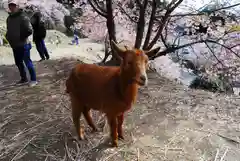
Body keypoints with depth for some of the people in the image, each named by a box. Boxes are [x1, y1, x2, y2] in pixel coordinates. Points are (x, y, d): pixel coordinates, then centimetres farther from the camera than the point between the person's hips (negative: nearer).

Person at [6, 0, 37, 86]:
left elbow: (29, 31, -20)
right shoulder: (9, 18, 10)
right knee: (18, 63, 16)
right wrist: (8, 37, 6)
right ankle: (24, 78, 31)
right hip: (14, 46, 8)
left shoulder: (23, 17, -13)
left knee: (27, 62, -2)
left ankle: (33, 80, 9)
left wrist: (20, 38, -16)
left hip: (23, 45, -8)